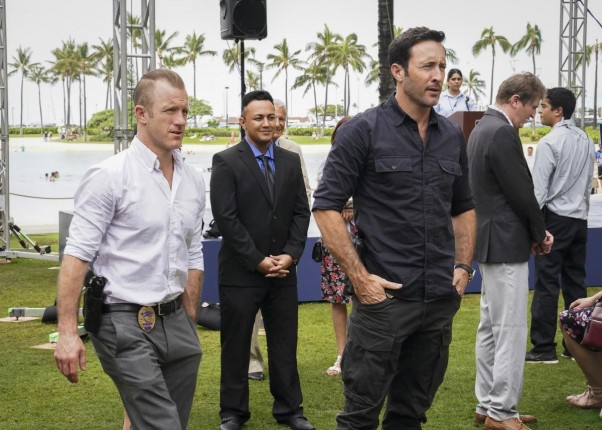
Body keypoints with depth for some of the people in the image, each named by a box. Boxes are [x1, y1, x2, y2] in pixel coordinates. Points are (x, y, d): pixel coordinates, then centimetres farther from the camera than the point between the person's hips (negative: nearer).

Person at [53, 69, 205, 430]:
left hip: (176, 322, 7)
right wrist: (68, 332, -17)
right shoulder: (110, 177, -9)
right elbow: (77, 255, -12)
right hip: (127, 323, -6)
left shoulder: (193, 181, 10)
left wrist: (190, 324, 16)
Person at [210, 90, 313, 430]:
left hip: (283, 271, 4)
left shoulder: (291, 161, 9)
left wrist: (290, 255, -6)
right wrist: (259, 260, -13)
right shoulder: (226, 162, -6)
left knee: (285, 344, 9)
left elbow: (301, 212, 8)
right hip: (241, 272, -4)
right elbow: (226, 218, -11)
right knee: (236, 345, 6)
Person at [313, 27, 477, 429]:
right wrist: (360, 276, -14)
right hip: (384, 295, -5)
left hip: (441, 299, 5)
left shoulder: (453, 135, 9)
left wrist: (464, 267, 7)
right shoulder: (363, 131, -7)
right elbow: (327, 206, -9)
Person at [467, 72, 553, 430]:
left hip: (490, 242, 11)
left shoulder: (483, 129, 13)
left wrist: (534, 232, 9)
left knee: (491, 327, 15)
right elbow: (522, 193, -18)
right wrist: (540, 233, -3)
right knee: (511, 330, -5)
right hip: (507, 245, -11)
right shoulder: (503, 133, -19)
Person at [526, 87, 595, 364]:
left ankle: (544, 348, -3)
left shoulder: (550, 142, -12)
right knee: (575, 281, 10)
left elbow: (538, 187, -13)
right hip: (580, 219, 7)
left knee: (547, 283, -4)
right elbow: (588, 182, 14)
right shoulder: (585, 140, 9)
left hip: (555, 218, -7)